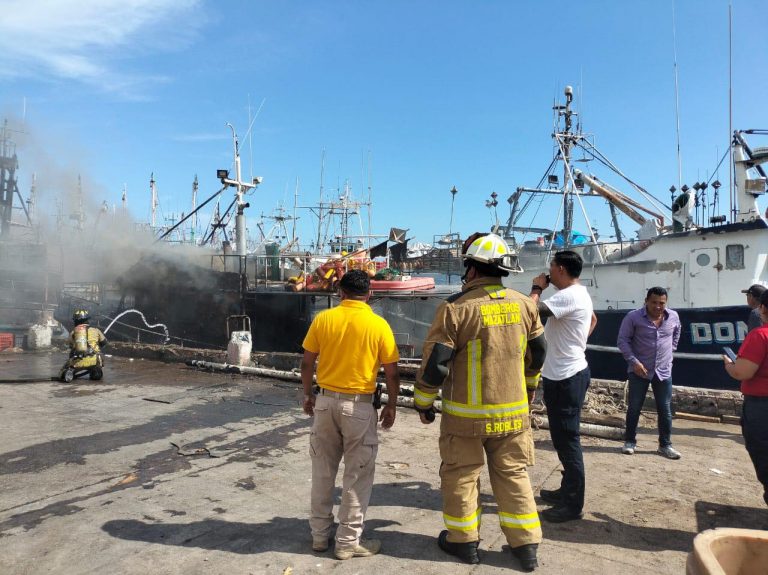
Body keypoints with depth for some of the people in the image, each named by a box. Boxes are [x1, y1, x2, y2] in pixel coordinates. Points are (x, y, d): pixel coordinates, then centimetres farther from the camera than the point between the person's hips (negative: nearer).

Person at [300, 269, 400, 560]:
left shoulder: (323, 319, -3)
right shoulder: (378, 325, -9)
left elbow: (307, 363, 2)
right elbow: (392, 373, -5)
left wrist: (308, 395, 15)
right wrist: (391, 405, 8)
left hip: (326, 401, 3)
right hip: (359, 405, -3)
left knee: (323, 472, 16)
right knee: (357, 476, 10)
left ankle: (319, 535, 29)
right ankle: (348, 542, 19)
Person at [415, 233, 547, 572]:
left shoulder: (456, 307, -16)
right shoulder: (524, 305, 0)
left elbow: (435, 362, -15)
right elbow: (537, 353, 14)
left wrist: (423, 403, 0)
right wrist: (530, 386, 31)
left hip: (466, 414, -4)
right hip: (513, 411, 5)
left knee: (461, 475, 13)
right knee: (513, 474, 18)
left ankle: (463, 541, 26)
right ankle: (526, 545, 26)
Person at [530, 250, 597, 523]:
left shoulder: (568, 296, -21)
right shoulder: (579, 293, 13)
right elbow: (593, 319, 32)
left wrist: (536, 288, -11)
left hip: (565, 377, -11)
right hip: (567, 374, 11)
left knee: (567, 440, -2)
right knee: (564, 437, 19)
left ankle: (573, 504, 8)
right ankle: (568, 490, 31)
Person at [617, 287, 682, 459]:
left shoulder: (673, 316, 0)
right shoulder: (633, 317, -13)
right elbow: (623, 340, -10)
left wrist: (671, 349, 15)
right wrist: (634, 361, -18)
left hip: (663, 371, 3)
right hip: (639, 370, -3)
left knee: (665, 409, 7)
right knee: (634, 407, 4)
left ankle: (665, 445, 20)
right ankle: (630, 441, 18)